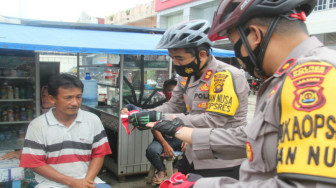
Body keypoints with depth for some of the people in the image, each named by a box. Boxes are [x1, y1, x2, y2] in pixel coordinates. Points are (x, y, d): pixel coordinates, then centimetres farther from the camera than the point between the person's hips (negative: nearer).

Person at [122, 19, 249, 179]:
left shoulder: (228, 76, -22)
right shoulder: (186, 76, 1)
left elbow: (212, 122, -27)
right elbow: (174, 106, 9)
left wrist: (162, 118, -27)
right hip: (193, 158, 7)